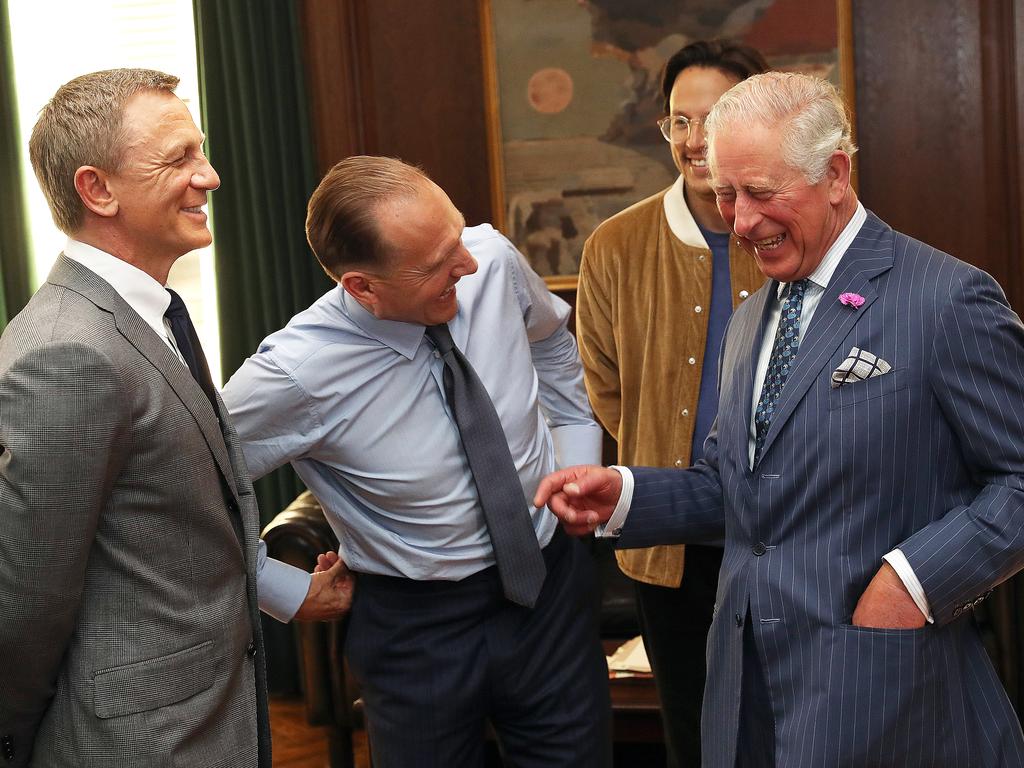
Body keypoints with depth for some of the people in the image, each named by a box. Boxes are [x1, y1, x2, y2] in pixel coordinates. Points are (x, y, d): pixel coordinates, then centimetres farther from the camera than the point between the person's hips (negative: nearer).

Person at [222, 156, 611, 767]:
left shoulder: (493, 260, -14)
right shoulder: (298, 373, -26)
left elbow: (551, 341, 9)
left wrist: (581, 476, 5)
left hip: (554, 585, 4)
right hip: (420, 626, -3)